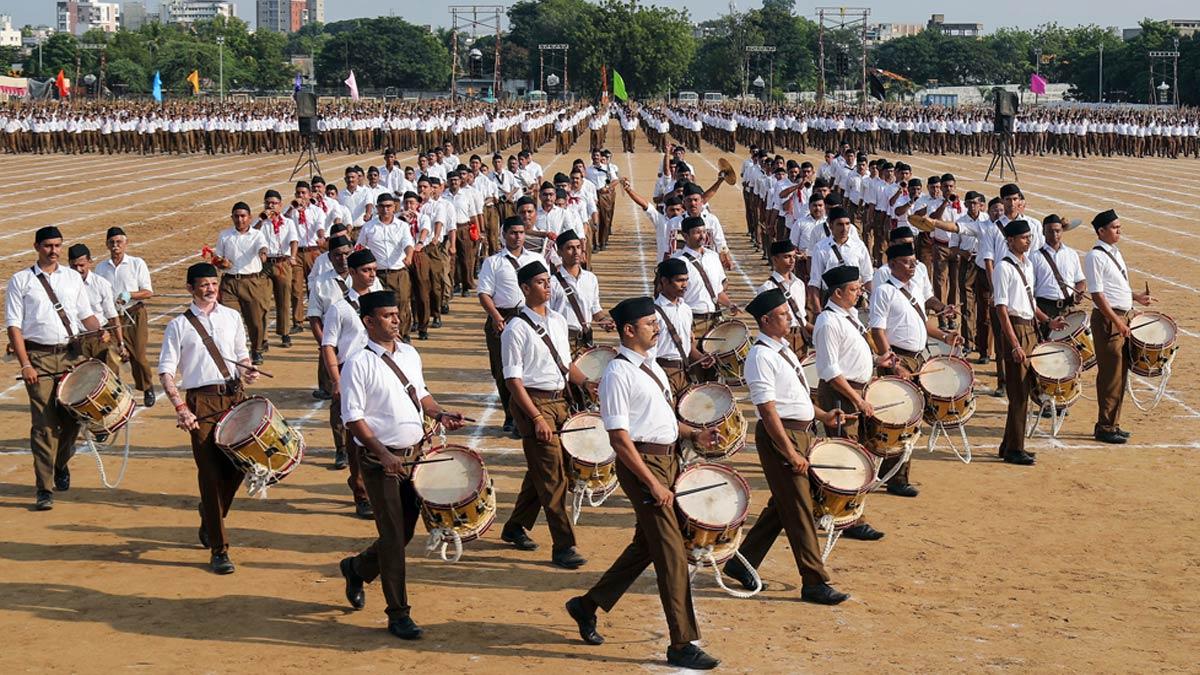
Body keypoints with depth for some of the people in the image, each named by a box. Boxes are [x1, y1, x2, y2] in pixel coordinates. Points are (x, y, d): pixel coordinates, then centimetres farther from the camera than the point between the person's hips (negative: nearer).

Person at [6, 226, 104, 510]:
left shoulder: (73, 278, 12)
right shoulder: (21, 281, 1)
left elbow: (86, 313, 15)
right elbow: (13, 325, -2)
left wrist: (99, 332, -7)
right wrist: (25, 364, -11)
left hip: (72, 354, 3)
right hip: (38, 356, -3)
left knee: (72, 417, 6)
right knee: (44, 424, -6)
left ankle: (61, 464, 36)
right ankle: (44, 489, -1)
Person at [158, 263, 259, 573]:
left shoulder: (232, 317, 13)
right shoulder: (179, 326, 1)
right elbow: (166, 372, -2)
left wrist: (246, 371, -1)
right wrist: (181, 408, -13)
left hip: (235, 396, 4)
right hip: (201, 401, -4)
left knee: (237, 464, 1)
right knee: (211, 472, -4)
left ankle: (210, 516, 33)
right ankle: (218, 550, 1)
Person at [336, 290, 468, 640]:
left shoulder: (410, 354, 9)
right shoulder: (359, 364, -12)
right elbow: (353, 418, -14)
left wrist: (440, 414, 1)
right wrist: (384, 455, -23)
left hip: (414, 453, 7)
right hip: (380, 459, -7)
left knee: (406, 530, 14)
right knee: (393, 536, -4)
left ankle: (357, 567, 41)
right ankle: (398, 614, 6)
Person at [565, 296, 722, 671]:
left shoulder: (650, 364, 13)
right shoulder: (618, 373, -15)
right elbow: (619, 437, -18)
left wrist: (694, 434, 8)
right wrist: (652, 484, -21)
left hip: (668, 459, 9)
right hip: (642, 463, -9)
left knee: (646, 544, 18)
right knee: (672, 552, -6)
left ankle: (588, 605, 34)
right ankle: (683, 645, 1)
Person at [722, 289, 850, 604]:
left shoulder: (783, 348, 13)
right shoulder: (760, 357, -17)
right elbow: (768, 410, -21)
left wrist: (823, 416, 12)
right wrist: (790, 453, -22)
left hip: (801, 432, 10)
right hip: (779, 435, -10)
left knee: (783, 505, 16)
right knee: (799, 510, -4)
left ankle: (742, 563, 27)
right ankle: (814, 583, 2)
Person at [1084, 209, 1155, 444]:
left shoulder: (1114, 252, 14)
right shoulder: (1095, 257, -15)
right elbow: (1097, 295, -19)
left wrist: (1137, 297, 13)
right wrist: (1117, 322, -22)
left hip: (1122, 317, 9)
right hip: (1107, 319, -9)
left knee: (1121, 374, 13)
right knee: (1110, 375, -5)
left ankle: (1113, 424, 22)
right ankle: (1105, 428, 2)